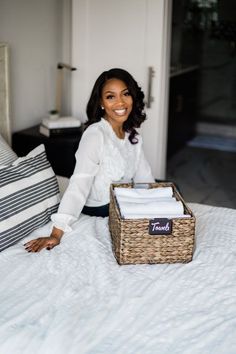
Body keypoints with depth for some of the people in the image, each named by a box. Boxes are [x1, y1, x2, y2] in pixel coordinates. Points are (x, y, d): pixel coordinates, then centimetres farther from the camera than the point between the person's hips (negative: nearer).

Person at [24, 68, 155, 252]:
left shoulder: (132, 136, 1)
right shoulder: (95, 135, -23)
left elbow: (145, 177, 8)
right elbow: (79, 184, -31)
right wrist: (56, 233, -36)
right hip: (99, 210, -8)